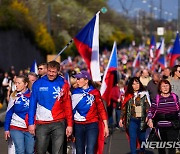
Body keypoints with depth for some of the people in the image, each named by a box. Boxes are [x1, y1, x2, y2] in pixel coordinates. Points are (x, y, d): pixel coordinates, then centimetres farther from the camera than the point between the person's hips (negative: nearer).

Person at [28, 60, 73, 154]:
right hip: (41, 124, 1)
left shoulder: (63, 84, 2)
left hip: (59, 123, -1)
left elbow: (67, 106, 2)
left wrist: (69, 124, -2)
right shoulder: (38, 84, 2)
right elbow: (32, 104, 4)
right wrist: (31, 123, -1)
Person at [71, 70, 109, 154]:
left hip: (92, 125, -3)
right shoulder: (74, 92, 5)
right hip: (78, 125, 3)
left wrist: (106, 126, -3)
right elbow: (71, 109, 6)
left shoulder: (94, 92, -2)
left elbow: (101, 109, 0)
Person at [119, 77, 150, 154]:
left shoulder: (144, 94, 0)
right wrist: (121, 118, 10)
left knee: (142, 138, 9)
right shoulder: (128, 95, 7)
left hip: (141, 120, -1)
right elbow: (124, 107, 12)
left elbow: (148, 107, -4)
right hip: (132, 120, 1)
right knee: (132, 138, -6)